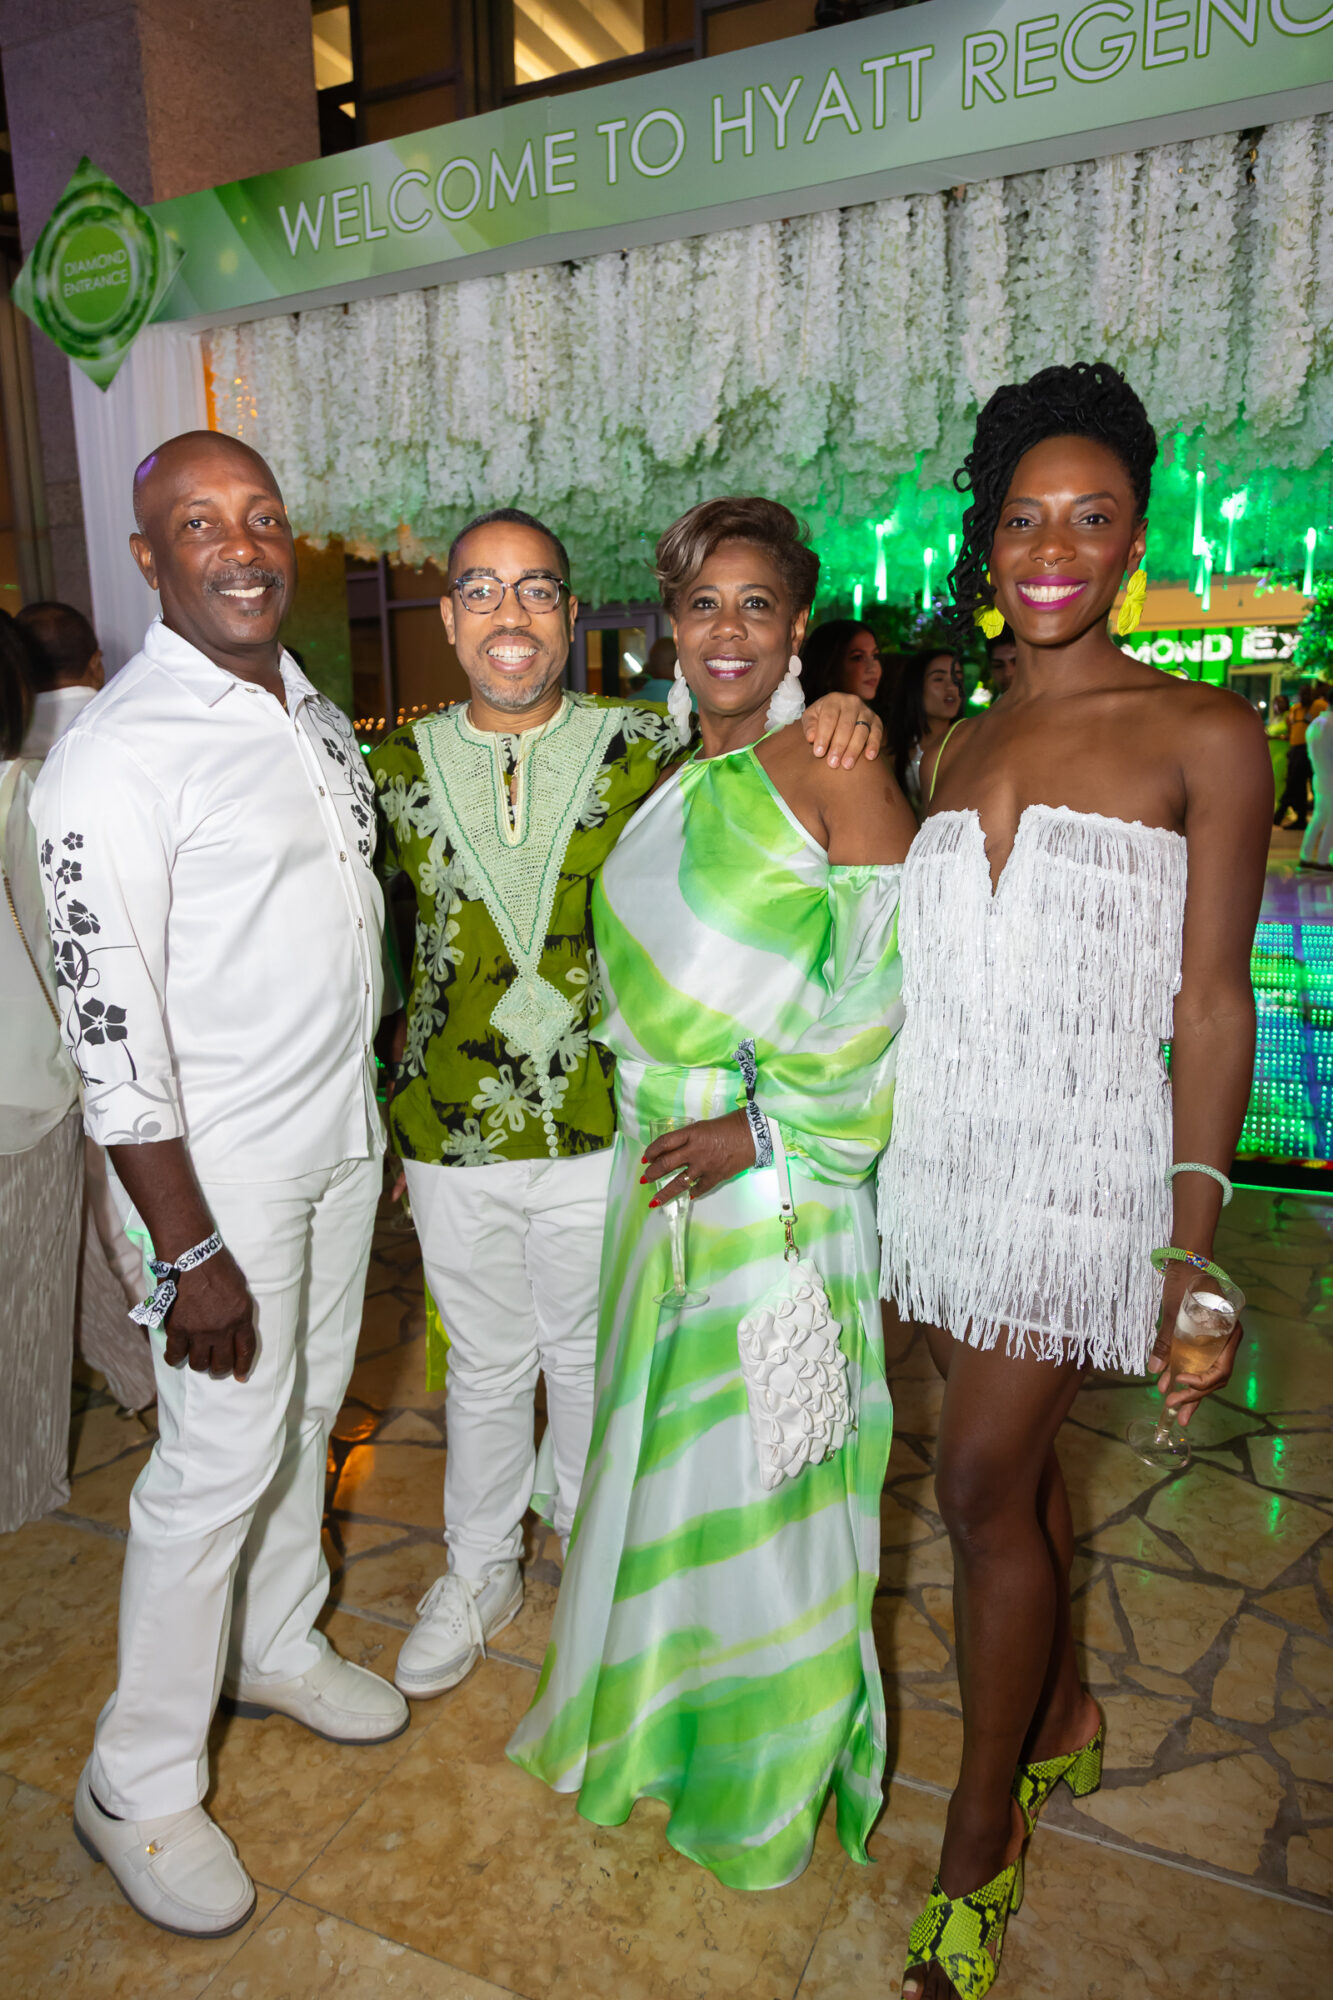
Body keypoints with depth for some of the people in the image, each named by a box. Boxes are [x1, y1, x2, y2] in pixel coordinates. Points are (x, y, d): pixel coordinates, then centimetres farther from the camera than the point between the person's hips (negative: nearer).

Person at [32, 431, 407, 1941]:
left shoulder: (314, 713, 8)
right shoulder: (117, 756, -18)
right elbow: (109, 1029, -20)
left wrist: (371, 1105, 15)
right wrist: (190, 1253, -19)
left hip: (344, 1136, 7)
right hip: (220, 1167, -7)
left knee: (308, 1410, 20)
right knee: (221, 1460, 3)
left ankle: (277, 1647, 44)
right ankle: (137, 1786, 27)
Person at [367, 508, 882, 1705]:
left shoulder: (643, 750, -5)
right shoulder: (402, 768, 0)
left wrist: (833, 714, -25)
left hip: (601, 1126, -1)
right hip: (453, 1131, 1)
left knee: (592, 1357, 18)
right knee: (486, 1361, 19)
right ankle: (480, 1572, 44)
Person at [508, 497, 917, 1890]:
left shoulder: (832, 769, -11)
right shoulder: (673, 783, 11)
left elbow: (904, 989, -15)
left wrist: (761, 1129, -18)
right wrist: (659, 1120, 13)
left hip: (781, 1179, -7)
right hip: (662, 1171, 7)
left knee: (761, 1454, 7)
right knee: (666, 1439, 19)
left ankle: (769, 1773, 34)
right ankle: (666, 1712, 45)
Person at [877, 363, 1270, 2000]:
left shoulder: (1202, 735, -5)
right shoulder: (957, 751, 10)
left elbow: (1210, 1007, -7)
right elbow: (911, 981, 11)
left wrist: (1195, 1251, -11)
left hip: (1082, 1166, -5)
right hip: (941, 1152, 5)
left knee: (984, 1487, -3)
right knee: (1013, 1464, 17)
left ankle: (975, 1858, 20)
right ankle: (1061, 1720, 42)